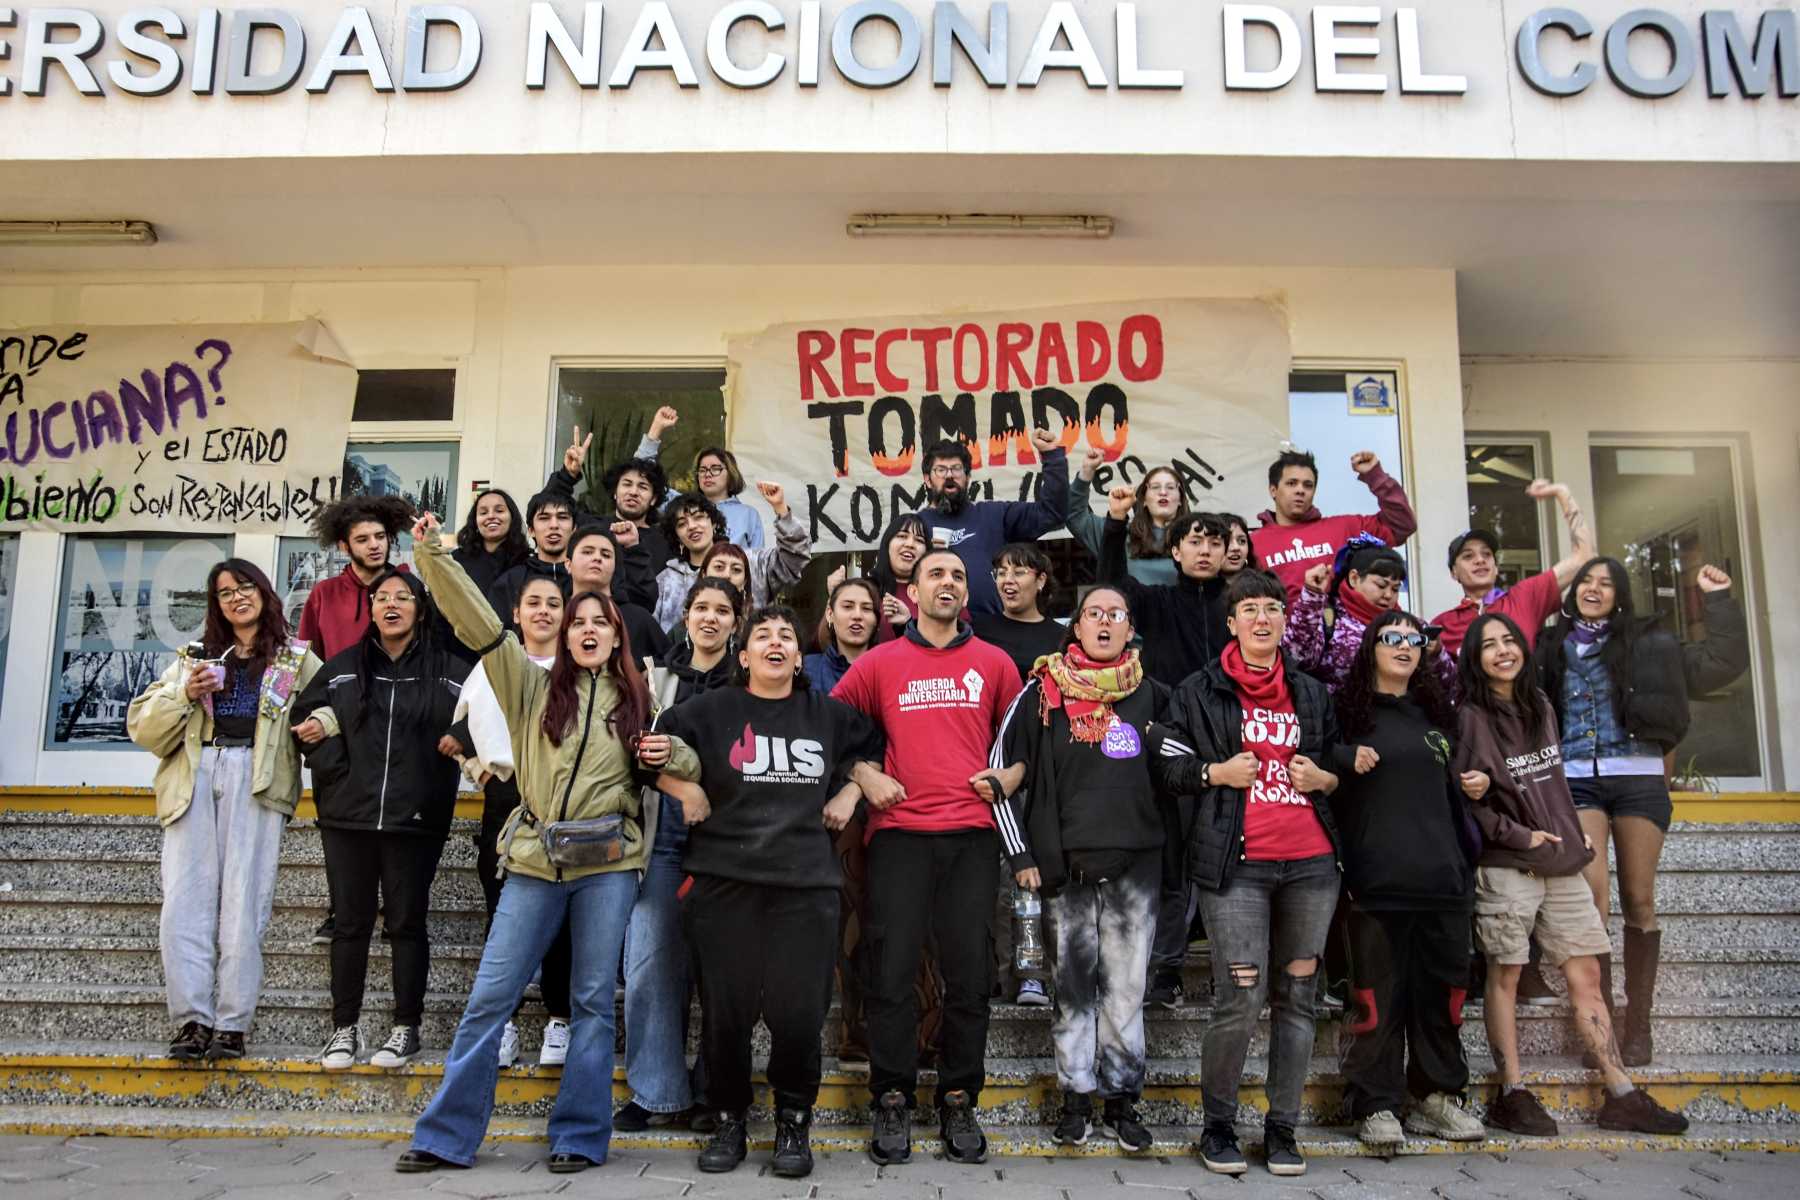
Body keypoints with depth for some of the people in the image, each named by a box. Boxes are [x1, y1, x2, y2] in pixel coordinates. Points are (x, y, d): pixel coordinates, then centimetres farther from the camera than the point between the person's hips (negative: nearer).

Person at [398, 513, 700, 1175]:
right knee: (491, 995, 2)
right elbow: (478, 622, -1)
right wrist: (431, 553, -8)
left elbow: (684, 766, 18)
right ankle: (447, 1135, 13)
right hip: (535, 859, 0)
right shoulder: (535, 685, 8)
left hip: (607, 859, 0)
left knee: (594, 998, 4)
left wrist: (671, 754, -5)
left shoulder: (636, 699, 10)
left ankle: (580, 1136, 15)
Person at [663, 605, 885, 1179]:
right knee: (727, 1010, 2)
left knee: (798, 1012, -3)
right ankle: (729, 1121, 22)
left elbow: (874, 746, 25)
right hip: (724, 880, -1)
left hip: (806, 882, 1)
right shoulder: (709, 710, 4)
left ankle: (793, 1123, 17)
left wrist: (850, 793, 12)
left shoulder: (830, 715, 10)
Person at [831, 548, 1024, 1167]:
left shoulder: (994, 663, 10)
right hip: (899, 832, -1)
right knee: (892, 973, -1)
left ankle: (959, 1103, 18)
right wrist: (864, 775, -1)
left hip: (972, 836, 1)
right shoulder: (879, 663, 7)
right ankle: (894, 1103, 12)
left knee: (969, 975, 5)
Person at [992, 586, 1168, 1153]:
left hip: (1136, 861, 1)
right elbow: (1004, 770, 2)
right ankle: (1076, 1097, 17)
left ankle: (1122, 1098, 17)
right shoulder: (1043, 692, 2)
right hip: (1065, 863, -1)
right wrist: (1020, 854, -1)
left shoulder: (1151, 695, 8)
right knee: (1072, 983, 5)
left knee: (1126, 986, 4)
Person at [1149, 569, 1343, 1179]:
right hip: (1237, 864, -4)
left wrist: (1322, 779, 2)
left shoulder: (1313, 694, 17)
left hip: (1310, 863, 4)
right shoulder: (1199, 692, 5)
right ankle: (1218, 1126, 10)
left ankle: (1282, 1128, 19)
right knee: (1241, 999, -9)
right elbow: (1166, 767, 4)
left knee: (1296, 997, 6)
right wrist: (1217, 772, -11)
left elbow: (1341, 768, 24)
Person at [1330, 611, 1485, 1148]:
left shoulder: (1435, 717, 19)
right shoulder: (1349, 712, 3)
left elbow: (1453, 796, 22)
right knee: (1379, 993, -1)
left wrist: (1468, 862, 17)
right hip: (1376, 881, -5)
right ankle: (1376, 1105, 8)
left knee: (1443, 989, 8)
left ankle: (1437, 1096, 22)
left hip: (1442, 879, 5)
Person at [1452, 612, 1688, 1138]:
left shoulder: (1541, 708, 12)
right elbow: (1463, 801, -11)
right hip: (1505, 866, -6)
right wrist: (1521, 836, -12)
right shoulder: (1471, 718, -8)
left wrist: (1574, 834, 12)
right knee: (1505, 977, 0)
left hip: (1560, 860, 6)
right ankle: (1512, 1095, 6)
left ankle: (1622, 1096, 12)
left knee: (1586, 975, 6)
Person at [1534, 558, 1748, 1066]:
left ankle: (1638, 1024, 11)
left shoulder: (1646, 641, 11)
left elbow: (1723, 662, 10)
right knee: (1591, 898, -12)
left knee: (1639, 900, 2)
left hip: (1639, 780, 0)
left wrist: (1719, 599, 9)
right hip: (1577, 781, 0)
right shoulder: (1552, 648, 13)